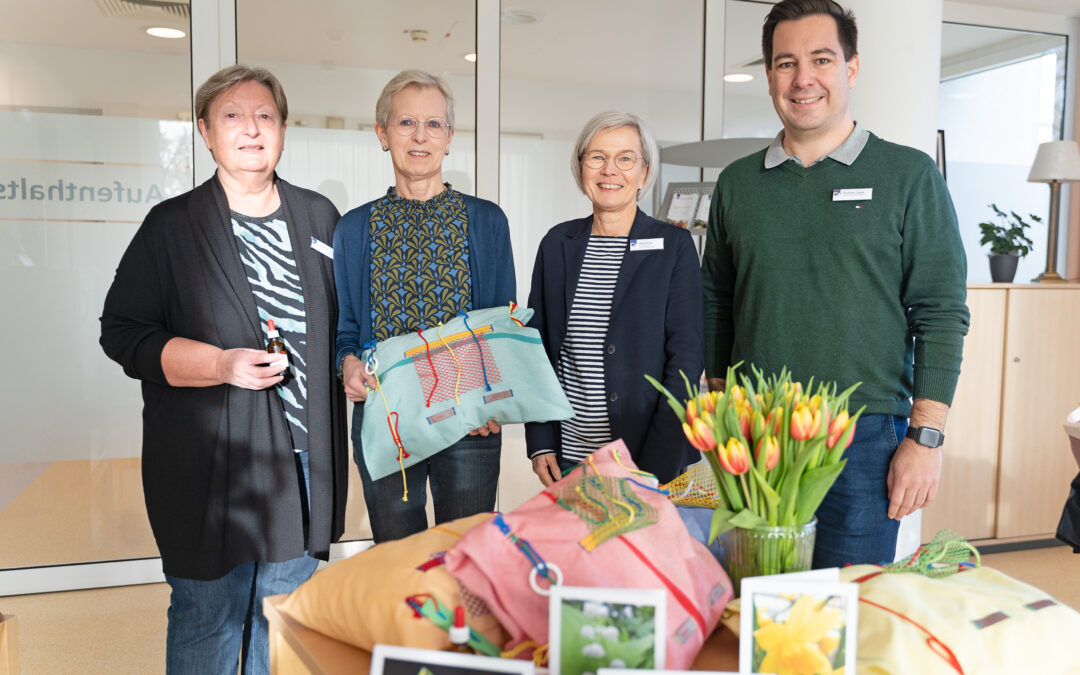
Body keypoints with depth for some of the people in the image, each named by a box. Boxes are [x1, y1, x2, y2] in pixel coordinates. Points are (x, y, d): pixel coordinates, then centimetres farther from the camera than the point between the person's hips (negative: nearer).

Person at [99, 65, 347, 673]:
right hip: (212, 461, -3)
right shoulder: (173, 225, -1)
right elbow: (123, 333, -4)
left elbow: (345, 320, 21)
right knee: (208, 614, 6)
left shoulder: (320, 217, 10)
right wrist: (223, 365, -17)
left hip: (304, 457, 3)